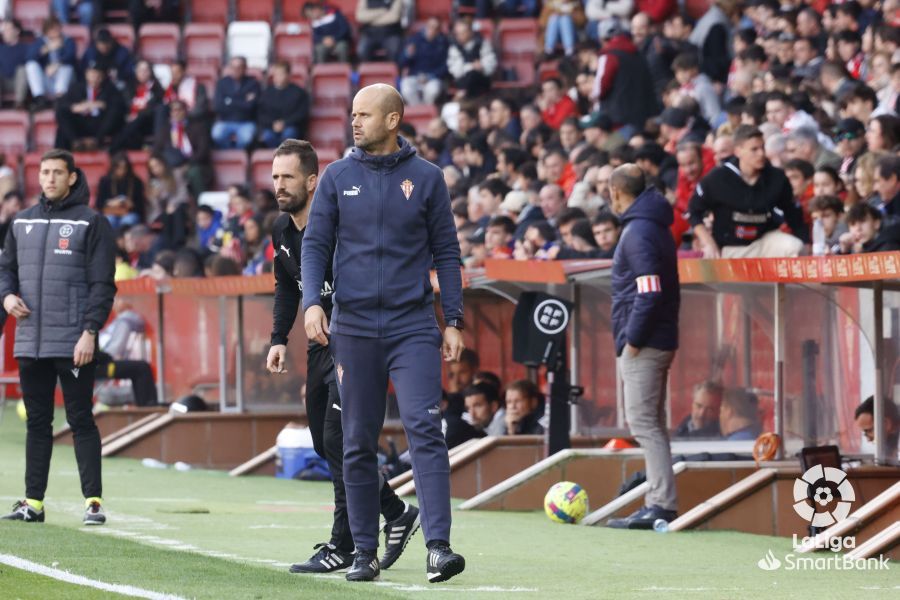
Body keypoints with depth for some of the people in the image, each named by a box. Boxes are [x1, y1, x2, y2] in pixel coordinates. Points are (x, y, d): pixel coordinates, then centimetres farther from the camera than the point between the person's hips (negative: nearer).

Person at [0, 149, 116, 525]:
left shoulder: (91, 223, -3)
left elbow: (102, 283, -7)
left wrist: (90, 332, -15)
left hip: (73, 343, -5)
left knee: (81, 421, -4)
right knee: (37, 423, 9)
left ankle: (93, 501, -3)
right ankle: (33, 502, 13)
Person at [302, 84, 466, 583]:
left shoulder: (426, 178, 4)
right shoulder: (338, 177, 7)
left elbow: (446, 252, 7)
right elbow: (315, 244, 7)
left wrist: (454, 322, 2)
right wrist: (312, 302, -9)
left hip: (413, 326, -2)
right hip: (353, 327, 2)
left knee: (424, 429, -14)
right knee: (358, 443, 5)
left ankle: (438, 546, -20)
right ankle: (364, 552, 12)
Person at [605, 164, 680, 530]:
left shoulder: (638, 231, -14)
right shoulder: (654, 226, 16)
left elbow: (650, 291, -23)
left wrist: (633, 339, -17)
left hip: (643, 347, -10)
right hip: (659, 341, 10)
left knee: (643, 422, -10)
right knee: (650, 423, 14)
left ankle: (661, 504, -14)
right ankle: (658, 500, 16)